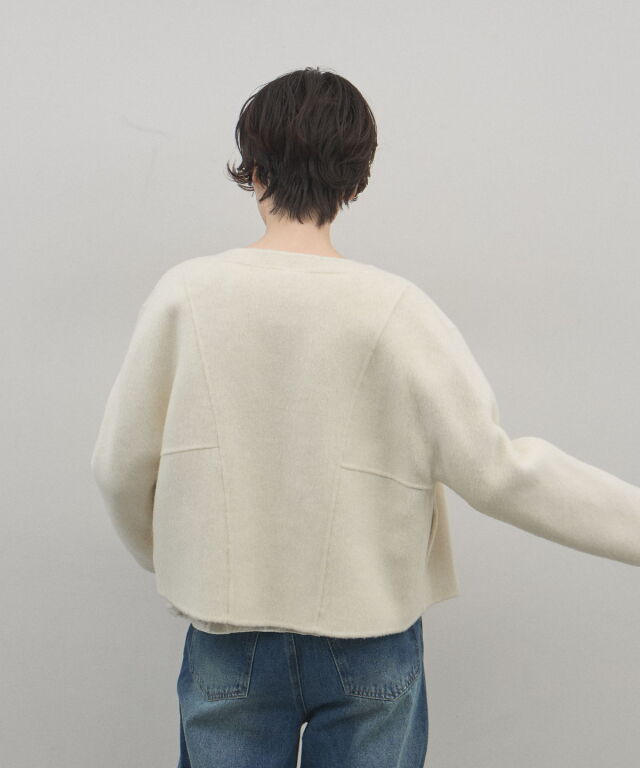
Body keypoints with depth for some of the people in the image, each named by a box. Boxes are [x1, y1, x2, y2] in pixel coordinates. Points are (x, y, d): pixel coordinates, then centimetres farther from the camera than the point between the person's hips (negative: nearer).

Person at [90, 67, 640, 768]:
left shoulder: (184, 295, -10)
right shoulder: (394, 309, -15)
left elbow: (120, 467, -2)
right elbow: (495, 467, -15)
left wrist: (169, 561, 17)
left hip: (227, 641, 1)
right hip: (368, 640, -1)